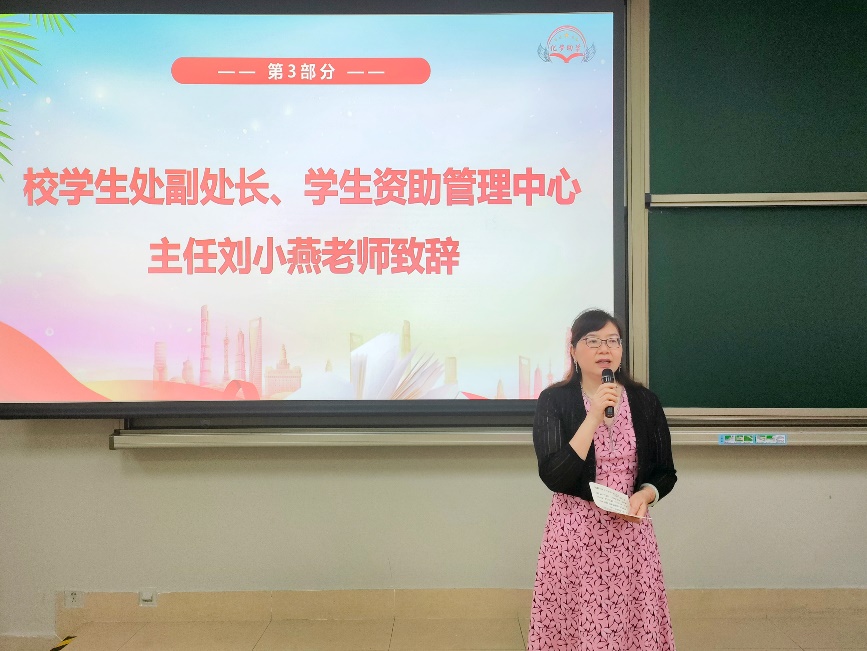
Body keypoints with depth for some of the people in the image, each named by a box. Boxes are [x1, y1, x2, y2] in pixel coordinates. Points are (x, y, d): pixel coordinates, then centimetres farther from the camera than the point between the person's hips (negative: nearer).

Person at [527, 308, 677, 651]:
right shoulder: (554, 400, -6)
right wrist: (594, 417, -20)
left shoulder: (644, 401, 3)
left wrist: (643, 495, -12)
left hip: (630, 532, 2)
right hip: (574, 533, -2)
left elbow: (665, 472, 10)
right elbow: (554, 477, -15)